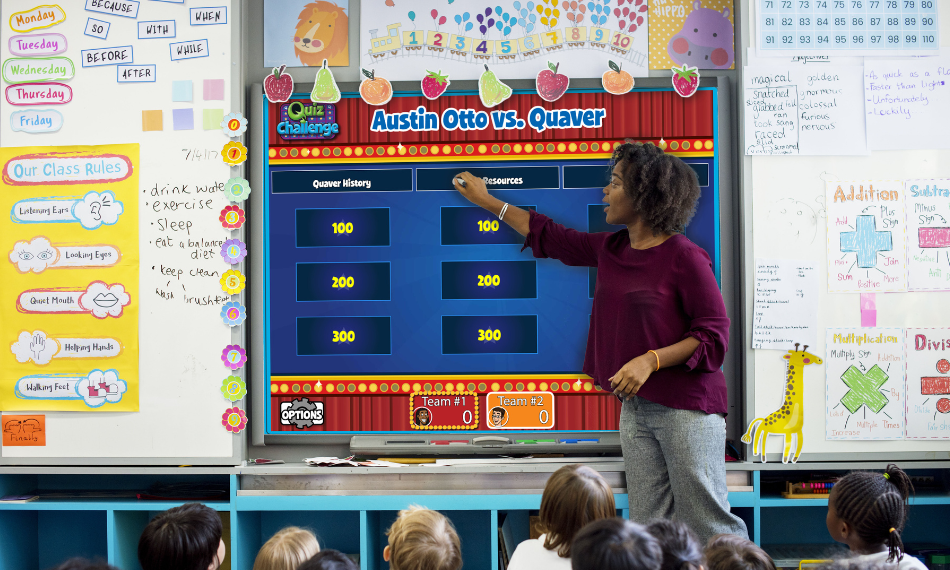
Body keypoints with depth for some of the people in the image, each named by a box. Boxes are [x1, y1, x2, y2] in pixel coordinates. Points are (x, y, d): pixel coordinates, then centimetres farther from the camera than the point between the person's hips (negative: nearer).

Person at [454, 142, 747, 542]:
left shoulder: (685, 258, -11)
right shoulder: (611, 249, 11)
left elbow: (714, 336, -11)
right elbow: (550, 238, 26)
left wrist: (651, 360, -21)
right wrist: (487, 202, 32)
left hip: (687, 408, -7)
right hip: (636, 407, 7)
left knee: (709, 525, -6)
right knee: (647, 528, 7)